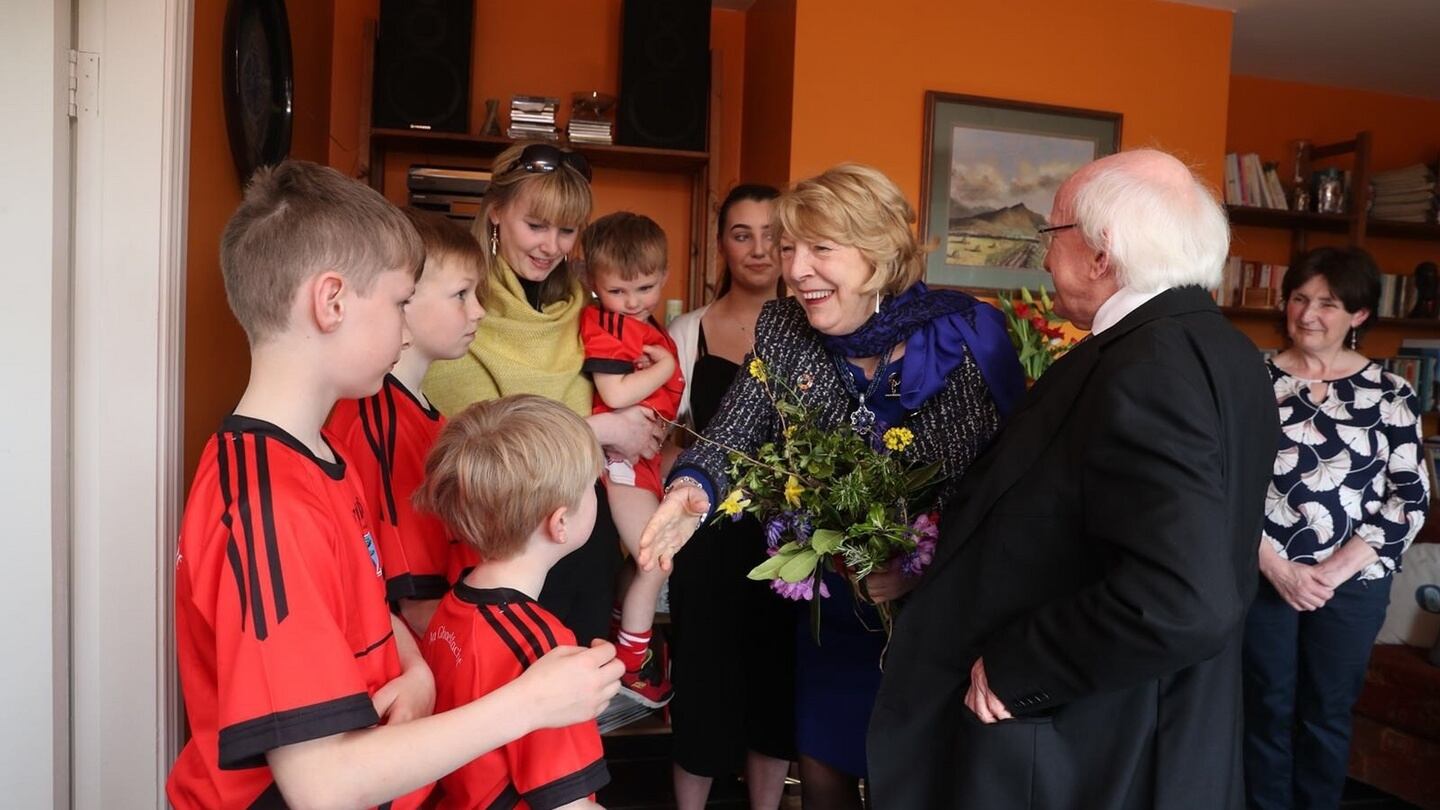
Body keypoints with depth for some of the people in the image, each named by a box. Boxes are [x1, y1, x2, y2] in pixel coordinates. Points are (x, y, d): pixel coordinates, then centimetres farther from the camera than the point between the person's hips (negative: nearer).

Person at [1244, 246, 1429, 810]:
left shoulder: (1391, 394, 0)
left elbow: (1409, 500, -2)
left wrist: (1334, 570, -12)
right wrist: (1277, 567, -12)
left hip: (1354, 583, 1)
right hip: (1262, 575, 0)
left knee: (1327, 714, 13)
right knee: (1267, 710, 10)